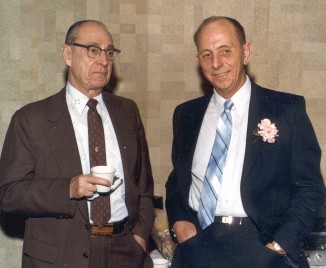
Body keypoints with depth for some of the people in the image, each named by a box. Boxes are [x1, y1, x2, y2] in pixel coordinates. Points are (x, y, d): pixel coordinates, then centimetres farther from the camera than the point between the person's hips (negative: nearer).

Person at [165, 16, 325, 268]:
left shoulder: (288, 108, 0)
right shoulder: (186, 114, 11)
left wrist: (278, 247, -10)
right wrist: (179, 222, 0)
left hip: (260, 246, -2)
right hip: (198, 243, 3)